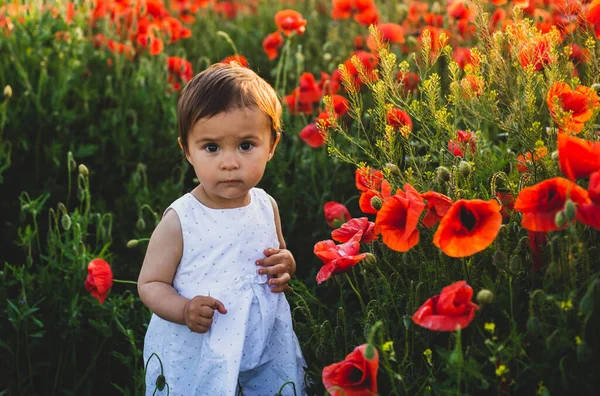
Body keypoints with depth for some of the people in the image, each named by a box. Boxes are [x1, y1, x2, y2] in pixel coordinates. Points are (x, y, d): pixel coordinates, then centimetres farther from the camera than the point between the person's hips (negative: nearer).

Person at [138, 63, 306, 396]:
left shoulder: (266, 207, -3)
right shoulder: (180, 221, -17)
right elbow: (150, 284, -10)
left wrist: (286, 265, -8)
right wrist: (183, 309, -29)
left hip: (266, 350, 4)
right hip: (192, 358, -4)